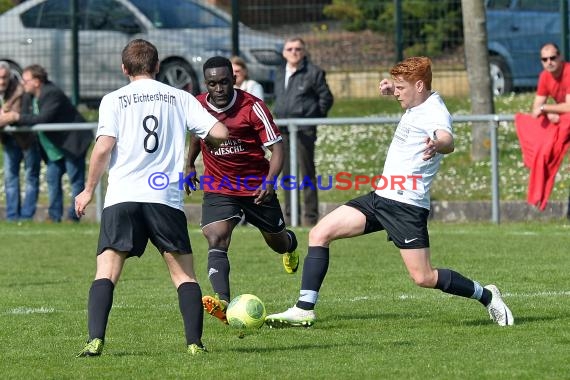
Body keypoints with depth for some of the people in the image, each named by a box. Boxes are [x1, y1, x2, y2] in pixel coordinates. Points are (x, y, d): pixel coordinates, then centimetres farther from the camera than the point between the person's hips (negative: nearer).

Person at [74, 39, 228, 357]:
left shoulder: (114, 100, 7)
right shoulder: (180, 98, 11)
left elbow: (103, 148, -4)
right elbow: (220, 133, 4)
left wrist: (89, 190, 6)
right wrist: (210, 137, 27)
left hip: (122, 199, -1)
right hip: (167, 199, 1)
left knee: (106, 271, 0)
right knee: (184, 273, 11)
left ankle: (95, 340, -16)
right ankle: (195, 342, 2)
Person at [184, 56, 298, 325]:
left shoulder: (252, 107, -18)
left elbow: (276, 148, -17)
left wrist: (269, 181, -32)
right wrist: (190, 165, 24)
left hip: (256, 188, -1)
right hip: (217, 189, 1)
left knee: (276, 241, 18)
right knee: (216, 242, -23)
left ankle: (290, 244, 58)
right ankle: (222, 303, -37)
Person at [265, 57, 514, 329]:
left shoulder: (436, 114, -16)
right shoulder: (419, 104, 11)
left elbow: (447, 140, -40)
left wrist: (436, 146, -62)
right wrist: (394, 89, 20)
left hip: (407, 205, -9)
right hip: (380, 197, 9)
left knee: (424, 278, -11)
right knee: (319, 234, -1)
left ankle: (486, 296, 12)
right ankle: (305, 310, -2)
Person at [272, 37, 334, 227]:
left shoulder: (313, 72, -3)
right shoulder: (280, 74, 17)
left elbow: (326, 97, -2)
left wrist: (313, 117, -2)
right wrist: (278, 116, 15)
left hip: (304, 130, -7)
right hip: (283, 129, 7)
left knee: (307, 173, -5)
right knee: (287, 174, 9)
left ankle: (310, 216, -3)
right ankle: (290, 215, 16)